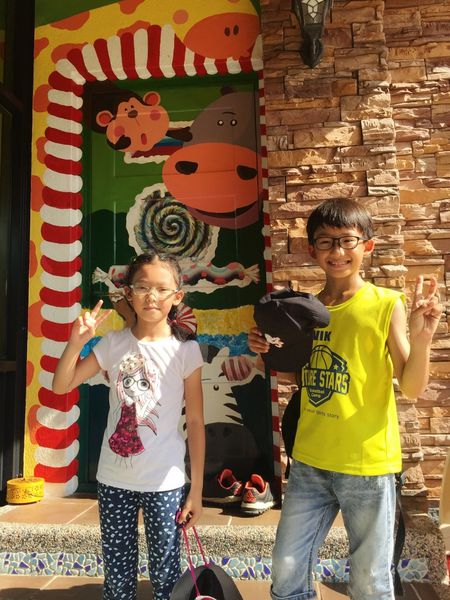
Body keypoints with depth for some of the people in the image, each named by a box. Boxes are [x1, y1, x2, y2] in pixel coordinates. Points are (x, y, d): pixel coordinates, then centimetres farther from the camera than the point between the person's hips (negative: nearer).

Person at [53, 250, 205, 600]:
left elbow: (196, 421, -6)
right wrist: (77, 342, -15)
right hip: (114, 479, 3)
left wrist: (197, 490, -4)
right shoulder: (113, 343, -3)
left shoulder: (185, 350, -10)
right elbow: (61, 386, 1)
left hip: (164, 482, -2)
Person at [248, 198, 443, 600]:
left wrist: (422, 337, -26)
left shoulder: (386, 305, -9)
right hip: (309, 462, 4)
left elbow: (412, 388, -10)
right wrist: (269, 352, -3)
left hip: (368, 465, -4)